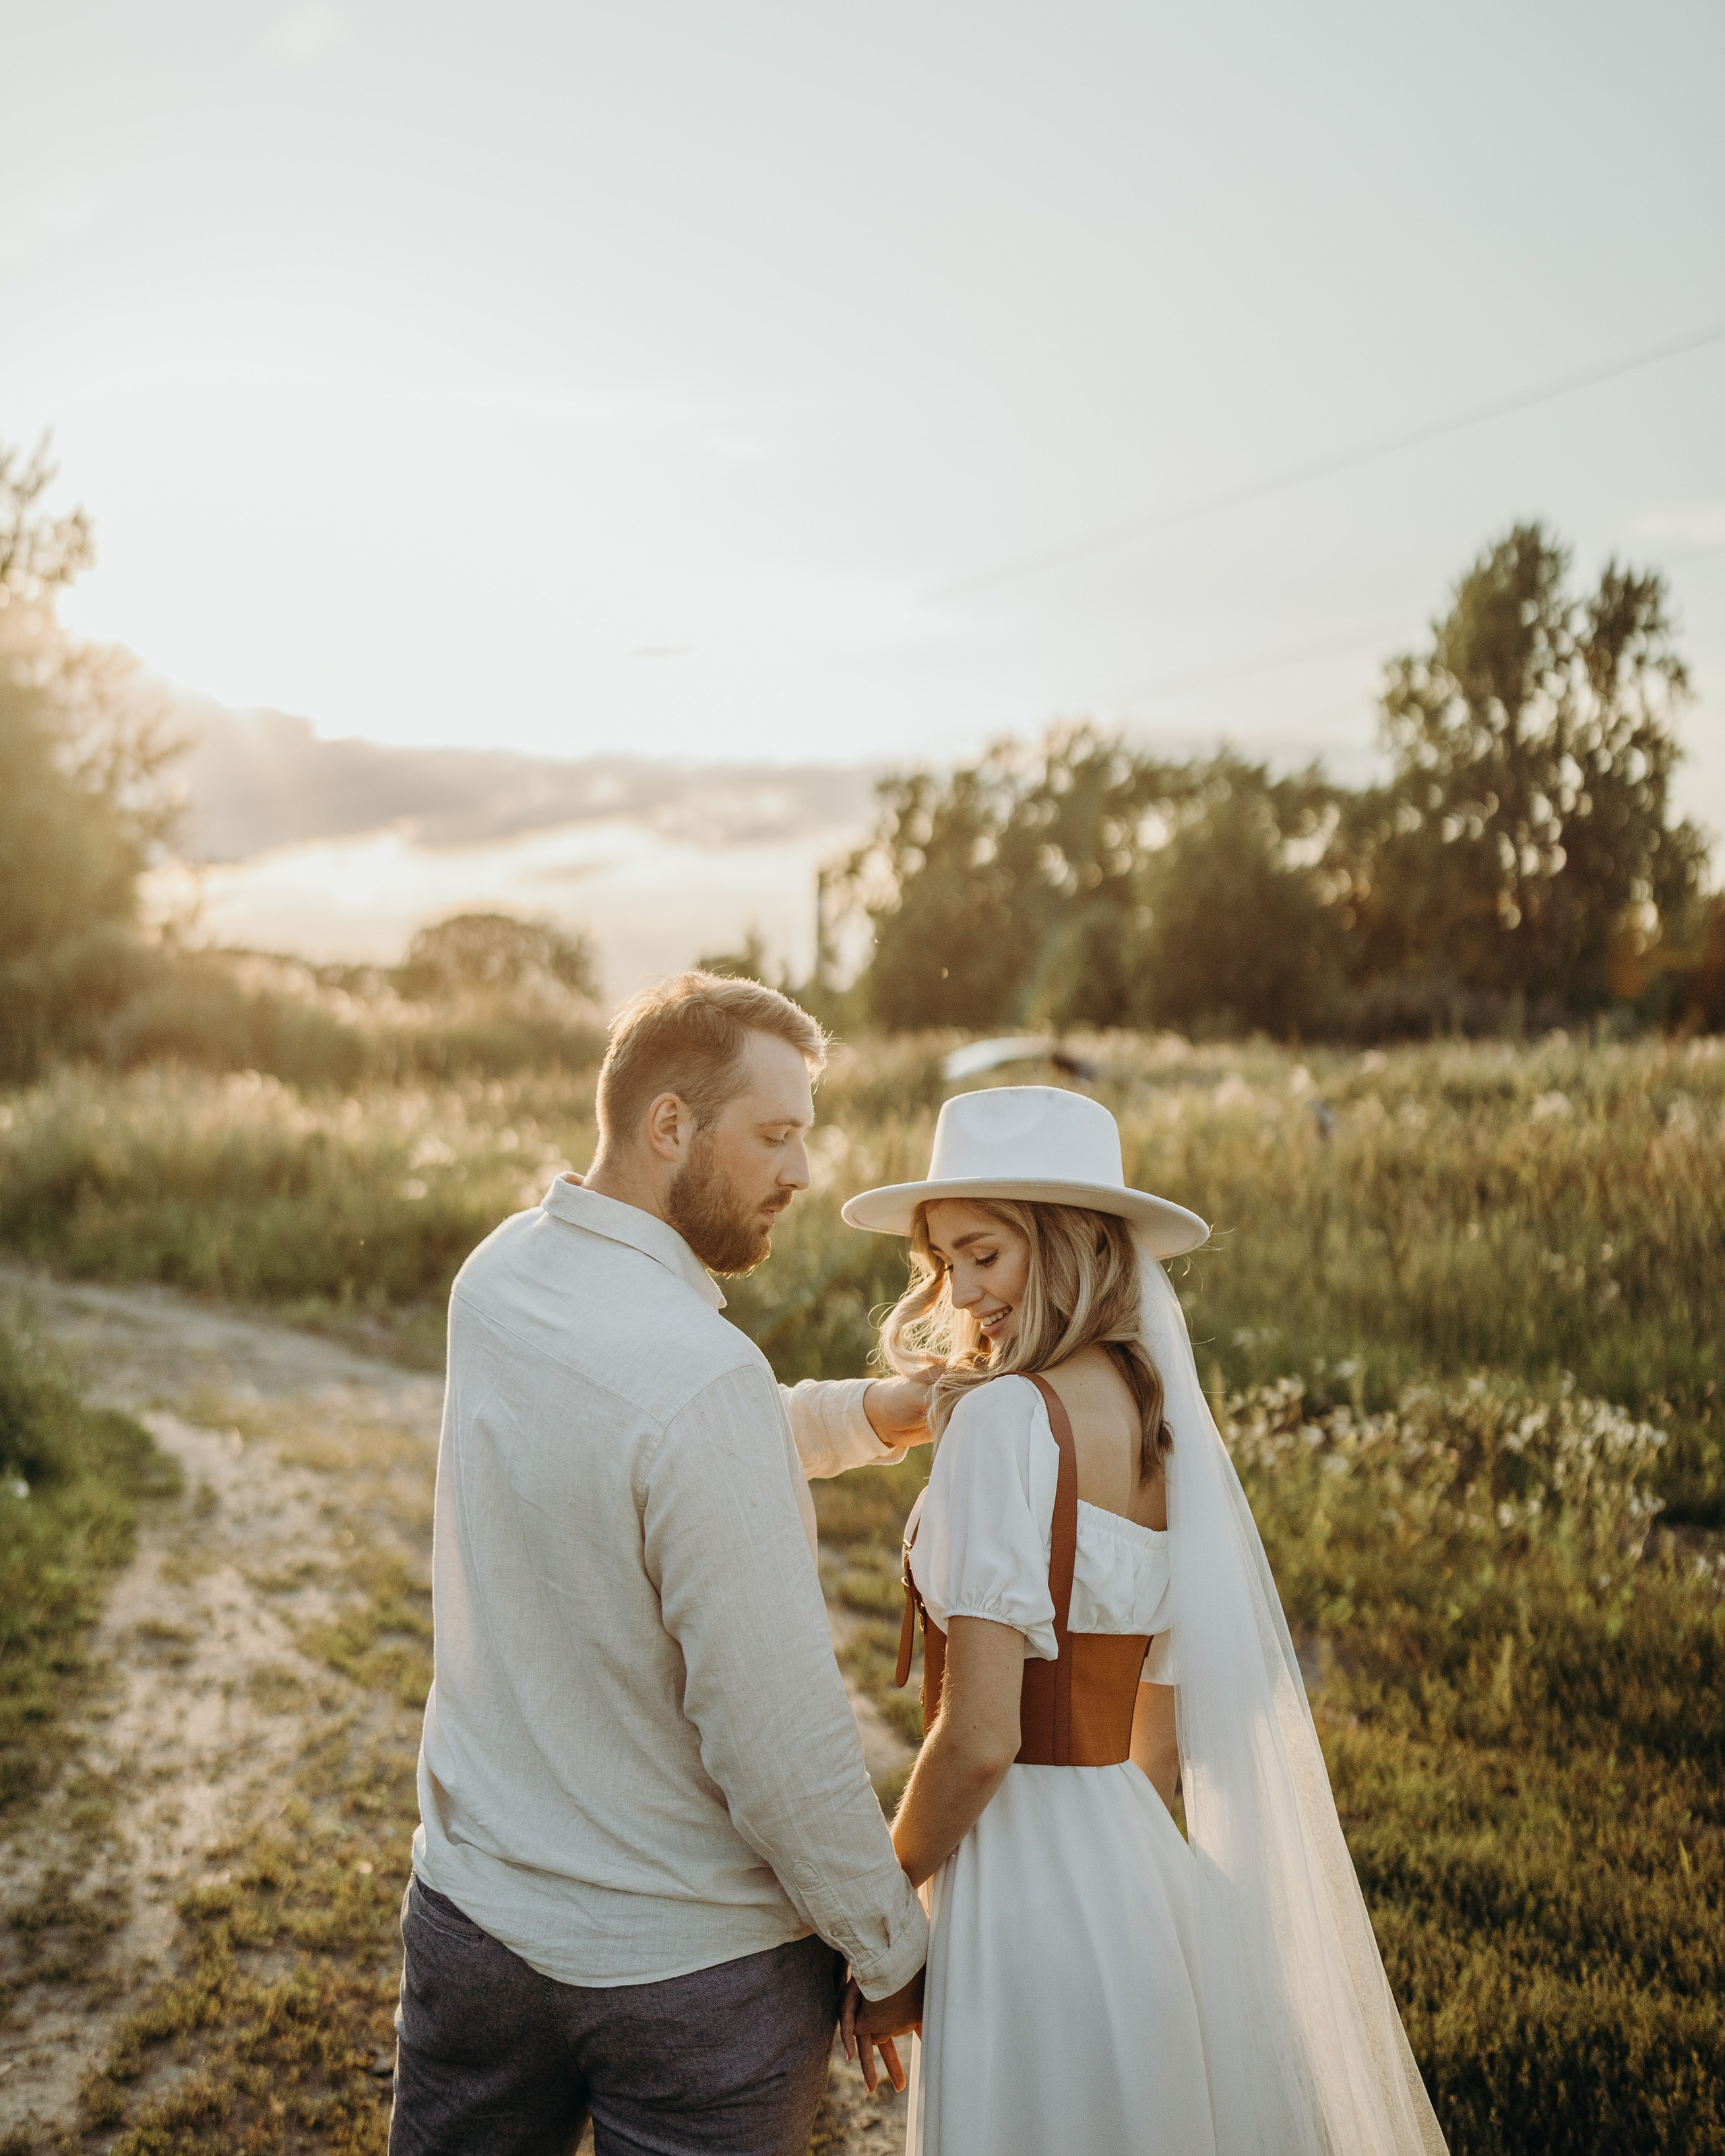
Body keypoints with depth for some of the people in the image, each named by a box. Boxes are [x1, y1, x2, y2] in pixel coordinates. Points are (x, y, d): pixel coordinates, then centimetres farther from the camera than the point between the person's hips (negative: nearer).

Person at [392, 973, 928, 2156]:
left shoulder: (498, 1275, -4)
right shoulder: (702, 1376, -29)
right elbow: (780, 1736, -25)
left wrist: (863, 1413, -1)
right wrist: (896, 1956, -11)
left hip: (472, 1914, 7)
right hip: (695, 1970, -7)